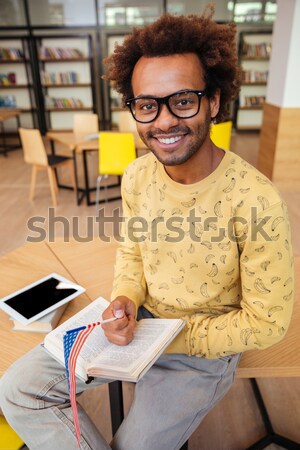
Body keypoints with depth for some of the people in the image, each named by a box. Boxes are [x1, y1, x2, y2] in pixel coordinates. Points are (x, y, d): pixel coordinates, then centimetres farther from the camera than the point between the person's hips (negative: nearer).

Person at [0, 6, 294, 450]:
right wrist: (125, 299, -14)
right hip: (137, 322, 5)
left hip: (206, 344, -4)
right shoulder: (137, 176, -9)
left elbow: (267, 323, -16)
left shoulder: (254, 200, -26)